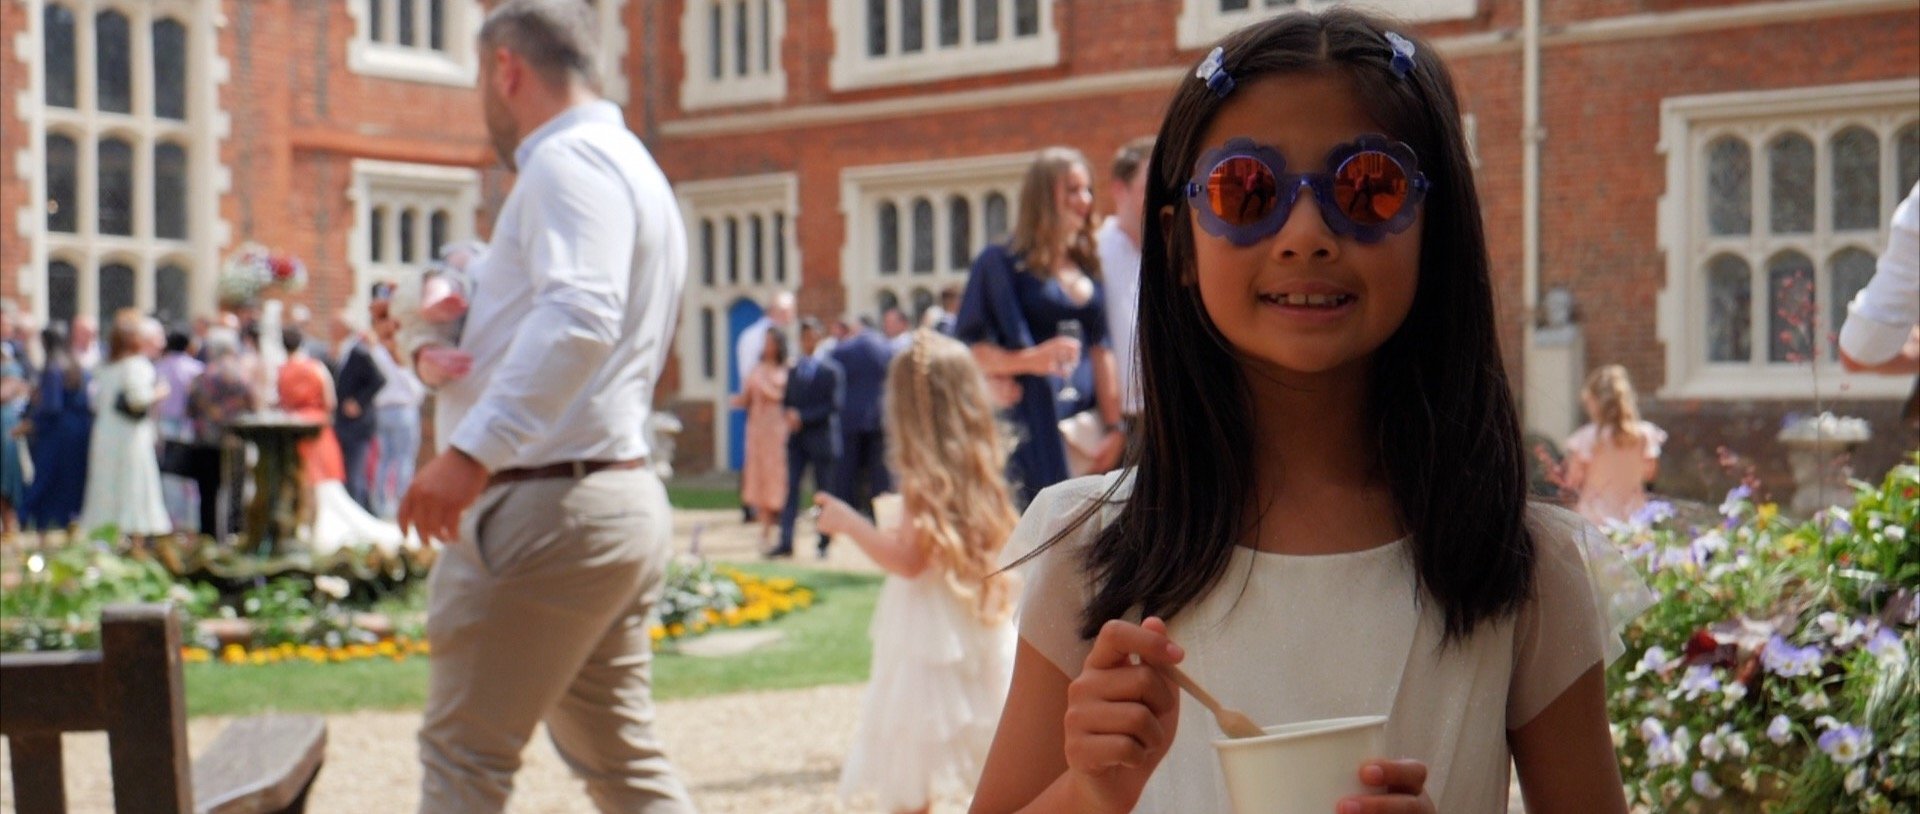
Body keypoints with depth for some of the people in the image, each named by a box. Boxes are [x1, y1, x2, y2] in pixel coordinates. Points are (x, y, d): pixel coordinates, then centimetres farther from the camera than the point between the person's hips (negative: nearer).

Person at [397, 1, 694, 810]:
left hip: (550, 509, -10)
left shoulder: (569, 160, -11)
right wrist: (437, 355, 7)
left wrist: (472, 450, -35)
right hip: (624, 499, 10)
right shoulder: (631, 166, 22)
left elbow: (579, 318, -29)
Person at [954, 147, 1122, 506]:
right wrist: (1029, 359, -22)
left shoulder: (1087, 266, 16)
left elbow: (1100, 349, 13)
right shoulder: (1002, 263, -1)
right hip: (1032, 425, -5)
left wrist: (1111, 426, 5)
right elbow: (968, 349, -6)